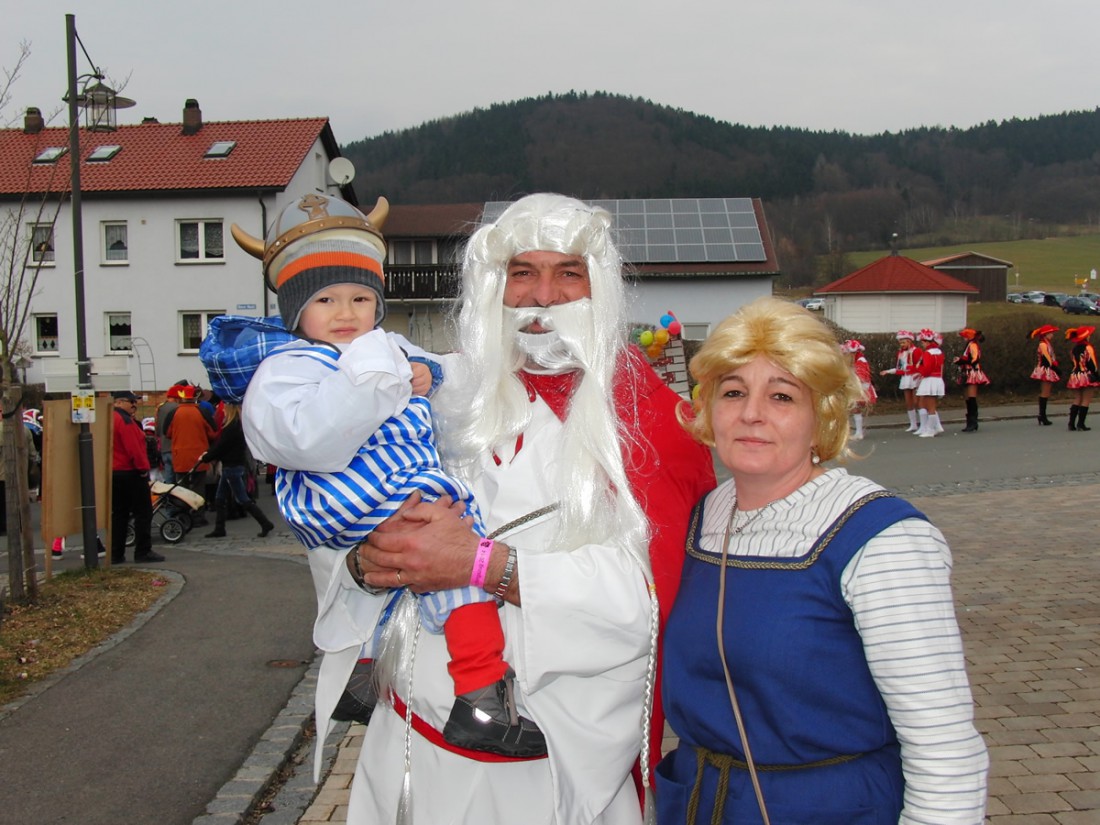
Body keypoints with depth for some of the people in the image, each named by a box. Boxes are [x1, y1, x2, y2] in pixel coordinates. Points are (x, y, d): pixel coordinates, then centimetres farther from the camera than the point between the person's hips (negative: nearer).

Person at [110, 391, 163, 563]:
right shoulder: (125, 420, -16)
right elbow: (134, 447, -21)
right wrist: (143, 467, -13)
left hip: (113, 473, 9)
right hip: (130, 473, -9)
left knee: (118, 513, 12)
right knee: (143, 512, -1)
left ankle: (116, 554, 11)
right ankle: (143, 551, 0)